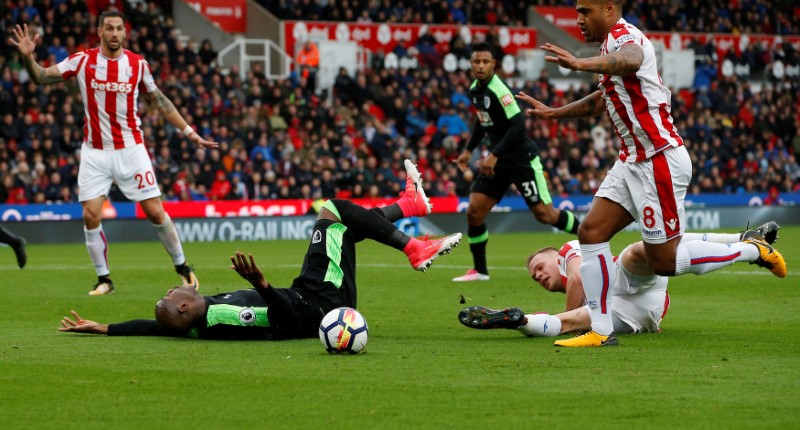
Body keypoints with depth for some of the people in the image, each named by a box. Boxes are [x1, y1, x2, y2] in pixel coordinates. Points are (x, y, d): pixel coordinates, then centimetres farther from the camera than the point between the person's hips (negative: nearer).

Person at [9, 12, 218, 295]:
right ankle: (104, 279, 8)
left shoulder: (137, 64, -1)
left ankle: (182, 268, 15)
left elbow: (158, 100, 11)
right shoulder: (82, 61, -4)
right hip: (95, 152, 0)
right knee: (90, 215, -7)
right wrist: (28, 57, -23)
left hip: (131, 149, 0)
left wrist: (189, 132, 10)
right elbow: (41, 78, -3)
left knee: (155, 211, -2)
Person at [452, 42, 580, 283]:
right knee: (474, 211, -2)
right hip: (498, 160, 8)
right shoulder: (475, 89, 5)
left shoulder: (498, 91, -21)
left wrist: (493, 156, -31)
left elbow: (517, 125, -28)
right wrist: (468, 150, 21)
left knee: (544, 213, -8)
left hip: (522, 158, -8)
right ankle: (479, 270, 9)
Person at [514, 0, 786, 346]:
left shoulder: (624, 36, -15)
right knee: (591, 232, 0)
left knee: (663, 262, -3)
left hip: (660, 161, -10)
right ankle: (600, 331, 0)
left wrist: (581, 64, -60)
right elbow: (601, 100, 36)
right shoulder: (613, 44, 17)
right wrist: (553, 113, 34)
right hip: (632, 161, 10)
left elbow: (630, 59, -43)